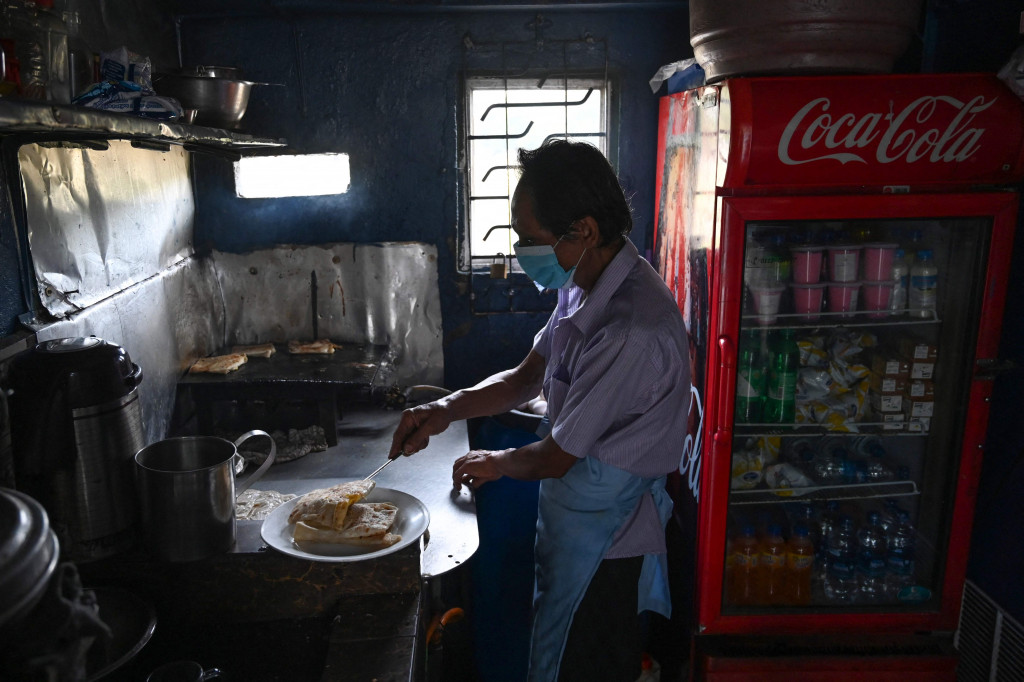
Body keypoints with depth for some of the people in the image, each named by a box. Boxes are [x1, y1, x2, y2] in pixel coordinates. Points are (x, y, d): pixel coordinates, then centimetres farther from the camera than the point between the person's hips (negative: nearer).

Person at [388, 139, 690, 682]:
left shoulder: (634, 331, -33)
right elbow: (528, 377, 7)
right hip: (573, 521, 9)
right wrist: (446, 409, -8)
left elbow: (556, 457, -22)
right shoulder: (586, 286, -2)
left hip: (603, 544, -8)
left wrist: (496, 463, -1)